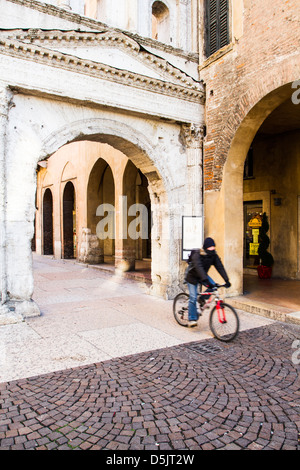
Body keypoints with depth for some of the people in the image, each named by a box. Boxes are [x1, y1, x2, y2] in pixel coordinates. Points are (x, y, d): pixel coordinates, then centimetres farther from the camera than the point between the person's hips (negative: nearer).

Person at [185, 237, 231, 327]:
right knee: (193, 298, -10)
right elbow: (199, 268, -43)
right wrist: (206, 280, -54)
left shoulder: (214, 255, -12)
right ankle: (192, 319, 3)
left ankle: (202, 299, 7)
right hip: (193, 277, -5)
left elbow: (220, 267, -16)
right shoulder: (197, 255, -29)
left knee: (213, 286, -20)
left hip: (203, 275, 5)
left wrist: (227, 280, -26)